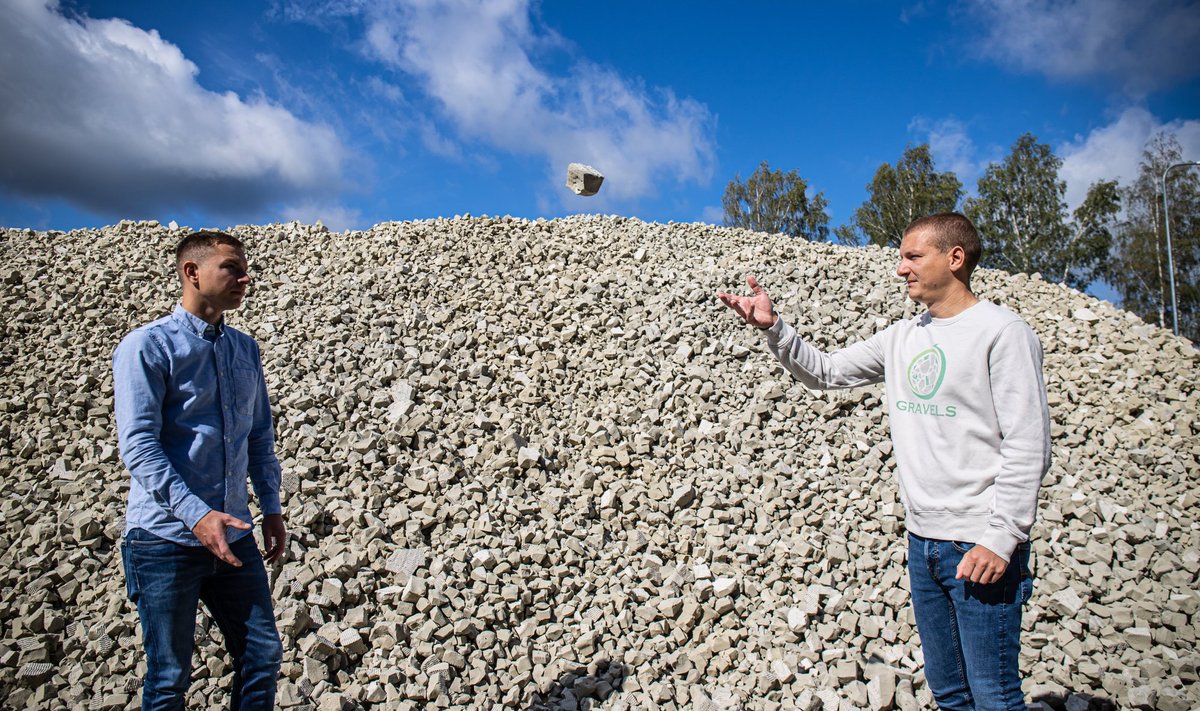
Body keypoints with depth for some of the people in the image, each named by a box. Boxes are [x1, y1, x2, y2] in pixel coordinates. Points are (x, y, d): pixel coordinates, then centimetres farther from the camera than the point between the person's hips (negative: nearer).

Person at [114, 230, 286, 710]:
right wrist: (197, 515, -25)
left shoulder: (245, 348, 10)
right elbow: (139, 446, -17)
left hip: (235, 536, 6)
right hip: (166, 540, -5)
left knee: (263, 657, 9)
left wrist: (272, 509, 11)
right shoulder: (148, 346, -8)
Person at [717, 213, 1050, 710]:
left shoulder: (1002, 332, -10)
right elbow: (825, 371, 14)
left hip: (980, 544, -7)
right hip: (922, 540, 7)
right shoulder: (902, 338, 10)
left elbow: (1028, 445, -14)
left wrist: (1001, 538, -19)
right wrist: (773, 327, -2)